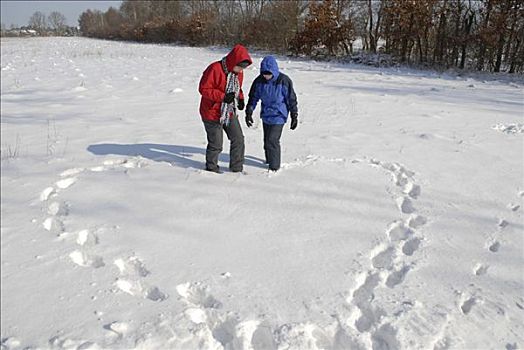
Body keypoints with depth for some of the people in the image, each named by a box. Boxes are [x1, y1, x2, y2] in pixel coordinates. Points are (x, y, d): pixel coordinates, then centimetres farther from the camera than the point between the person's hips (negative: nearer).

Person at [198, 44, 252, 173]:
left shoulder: (238, 72, 3)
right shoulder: (214, 69, -22)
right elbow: (203, 89, -22)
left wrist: (240, 98, -3)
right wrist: (223, 96, -29)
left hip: (230, 113, 7)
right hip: (212, 113, -7)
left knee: (238, 139, 7)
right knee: (216, 144, 3)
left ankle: (237, 168, 22)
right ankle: (211, 168, 27)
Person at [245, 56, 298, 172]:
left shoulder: (284, 81, -17)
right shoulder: (259, 81, -5)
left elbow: (292, 100, -9)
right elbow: (253, 98, 6)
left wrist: (294, 117, -6)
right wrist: (249, 113, 0)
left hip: (278, 116, -6)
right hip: (265, 115, 6)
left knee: (272, 141, -12)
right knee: (266, 140, 16)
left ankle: (274, 166, 1)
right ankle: (269, 161, 36)